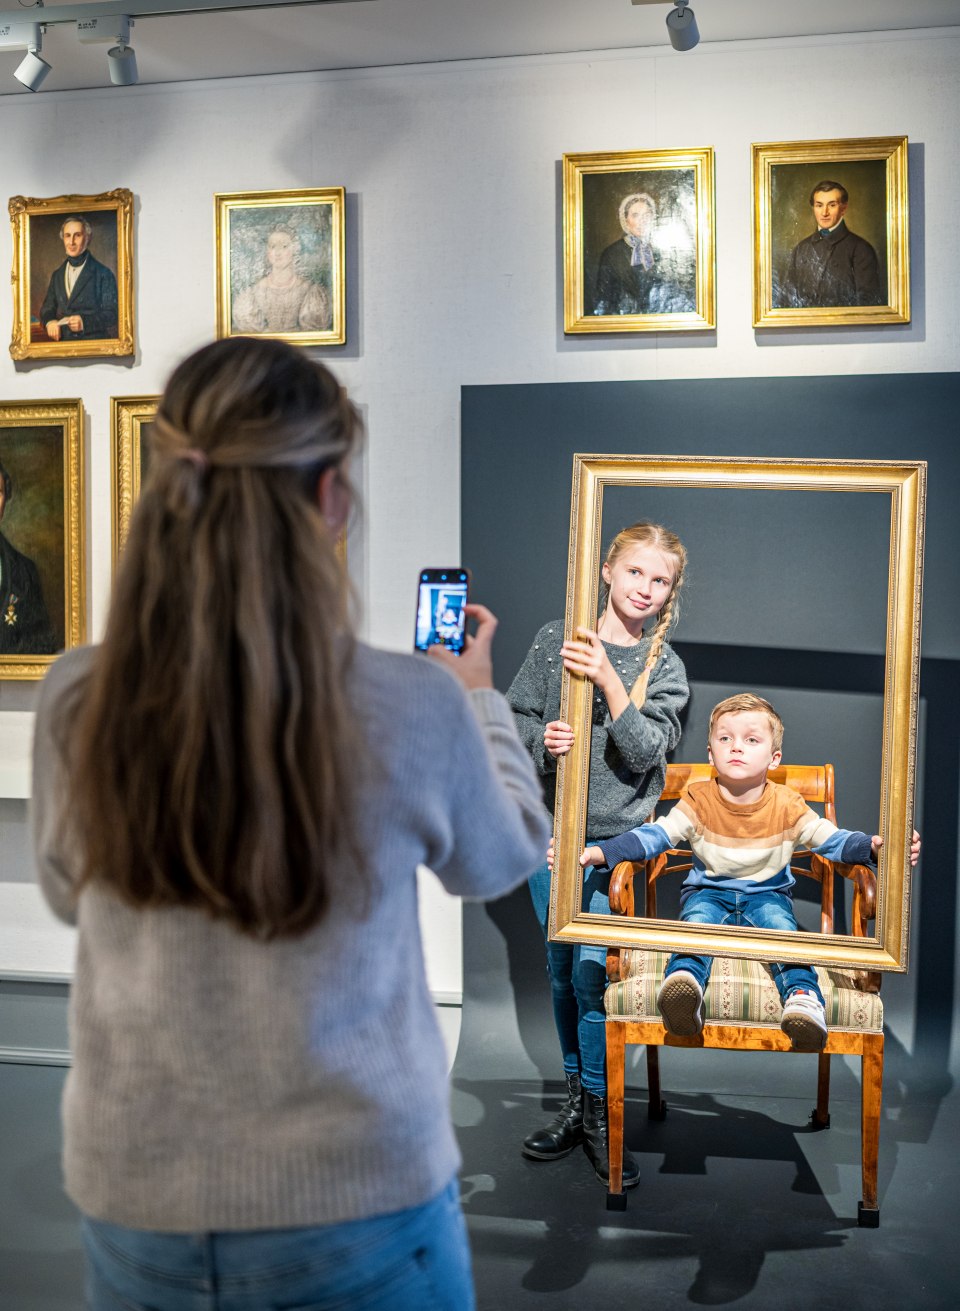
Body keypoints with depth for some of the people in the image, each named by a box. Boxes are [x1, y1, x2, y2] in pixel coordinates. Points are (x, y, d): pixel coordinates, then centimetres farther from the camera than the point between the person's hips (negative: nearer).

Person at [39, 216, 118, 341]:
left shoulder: (103, 273, 1)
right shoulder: (57, 275, 19)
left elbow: (112, 314, -3)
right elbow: (47, 309, 22)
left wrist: (85, 322, -18)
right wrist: (49, 321, -1)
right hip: (63, 343, 5)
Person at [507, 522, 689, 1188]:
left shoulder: (666, 666, -1)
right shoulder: (555, 639, 2)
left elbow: (644, 753, -12)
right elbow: (515, 715, 5)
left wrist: (608, 680, -24)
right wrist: (541, 739, -16)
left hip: (618, 834, -2)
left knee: (592, 970, -7)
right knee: (562, 969, 12)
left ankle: (598, 1113, 10)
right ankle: (576, 1099, 27)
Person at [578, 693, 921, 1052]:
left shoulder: (787, 805, -3)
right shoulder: (697, 800, -3)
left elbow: (832, 840, -2)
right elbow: (654, 836, -7)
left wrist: (876, 846, -22)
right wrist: (599, 852, -20)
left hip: (767, 894, 0)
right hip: (708, 892, 0)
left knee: (780, 926, -32)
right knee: (698, 920, -33)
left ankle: (802, 996, -47)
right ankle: (683, 979, -57)